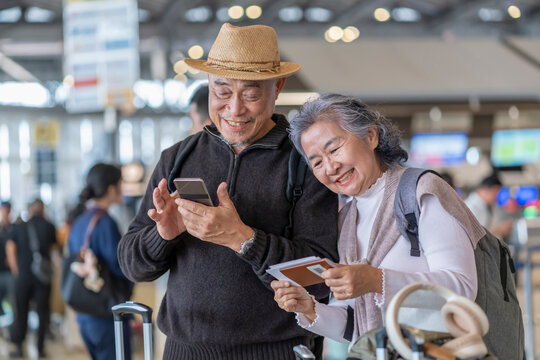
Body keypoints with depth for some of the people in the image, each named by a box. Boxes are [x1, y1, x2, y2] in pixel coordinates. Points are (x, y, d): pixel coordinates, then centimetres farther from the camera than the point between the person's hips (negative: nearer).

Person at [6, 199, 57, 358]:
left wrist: (15, 270, 5)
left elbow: (10, 249, -1)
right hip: (43, 276, -1)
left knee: (21, 311, 9)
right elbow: (54, 248, 7)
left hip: (23, 275, 1)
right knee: (43, 312, 6)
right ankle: (40, 347, 5)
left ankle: (18, 346, 7)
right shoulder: (49, 226, -1)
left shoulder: (19, 227, 2)